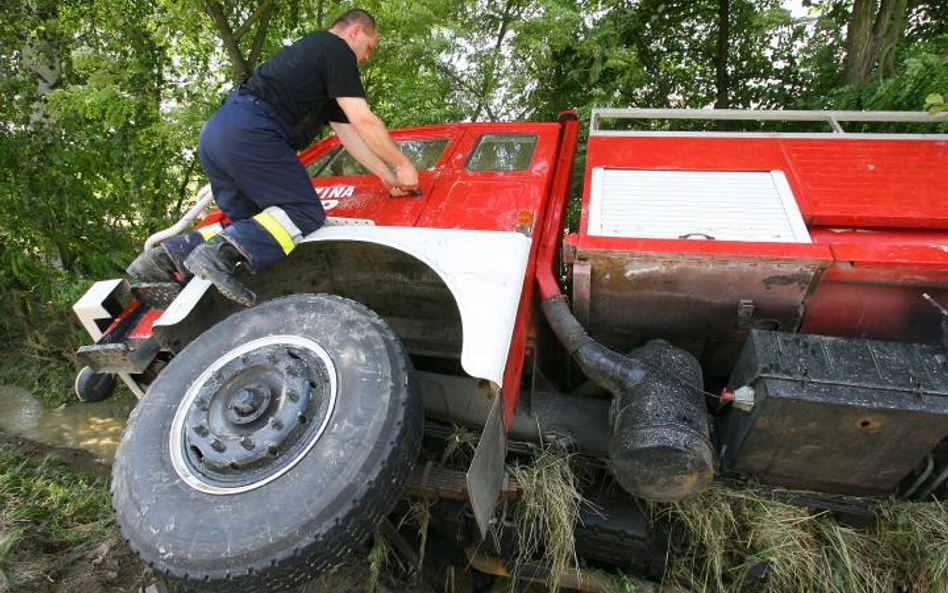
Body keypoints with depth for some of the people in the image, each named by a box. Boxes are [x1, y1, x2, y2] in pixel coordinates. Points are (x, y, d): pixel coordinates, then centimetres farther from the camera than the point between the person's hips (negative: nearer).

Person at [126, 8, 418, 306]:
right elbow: (364, 120, -7)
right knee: (306, 212, -8)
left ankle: (170, 255, 3)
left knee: (250, 222, 17)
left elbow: (349, 133, 27)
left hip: (214, 132, 10)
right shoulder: (335, 48, 4)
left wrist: (387, 176, 23)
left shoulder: (311, 51, 32)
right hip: (248, 132, -10)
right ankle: (221, 251, -27)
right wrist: (402, 164, 4)